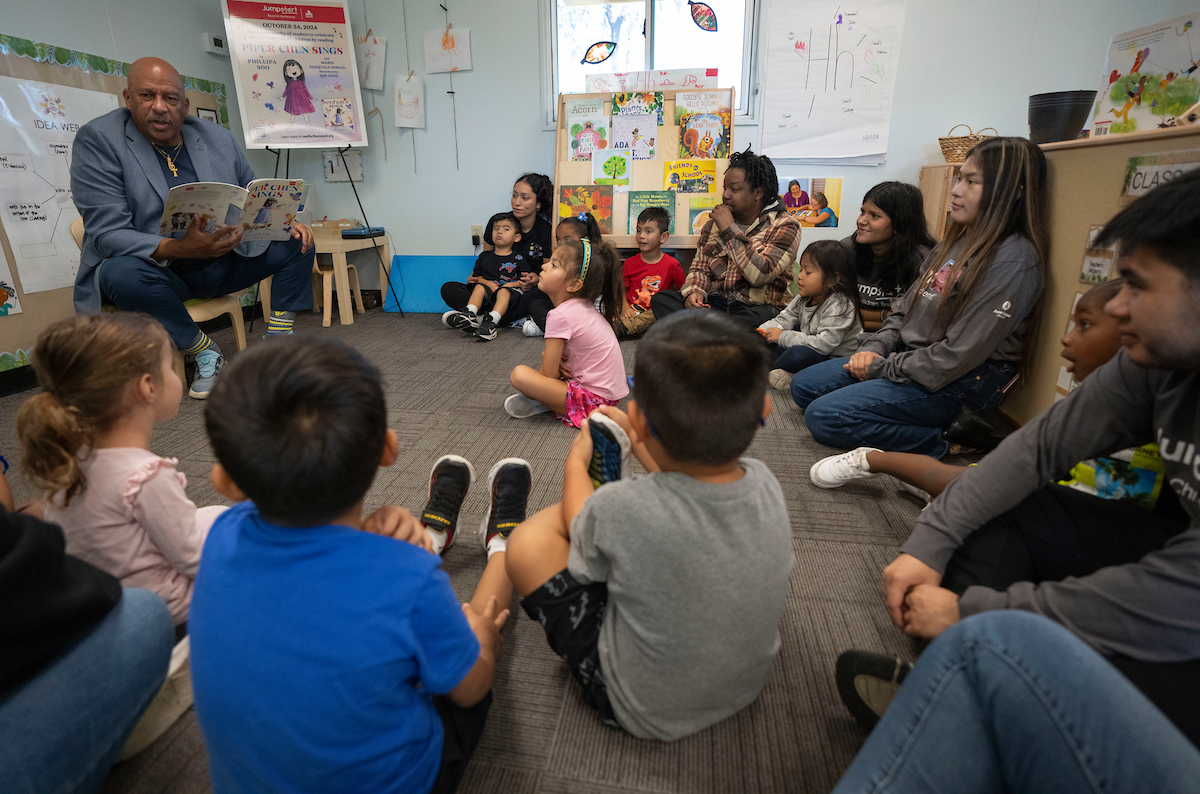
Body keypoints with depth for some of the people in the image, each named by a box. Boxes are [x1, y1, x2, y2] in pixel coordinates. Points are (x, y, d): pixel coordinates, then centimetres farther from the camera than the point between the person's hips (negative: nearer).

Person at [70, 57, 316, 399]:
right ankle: (205, 352, -16)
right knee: (120, 273, -37)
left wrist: (286, 222, -10)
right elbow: (106, 233, -17)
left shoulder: (218, 137, 7)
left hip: (227, 262, 4)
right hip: (158, 269, -4)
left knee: (298, 242, -10)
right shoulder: (98, 139, -8)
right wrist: (176, 249, -36)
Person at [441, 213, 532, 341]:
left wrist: (511, 284, -12)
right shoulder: (484, 257, 16)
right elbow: (476, 275, 16)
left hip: (509, 291, -3)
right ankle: (469, 315, -44)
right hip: (489, 290, 3)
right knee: (480, 287, -26)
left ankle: (491, 321, -53)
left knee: (503, 292, -34)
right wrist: (488, 283, -4)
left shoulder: (518, 259, 8)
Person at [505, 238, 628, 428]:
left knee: (519, 375, -22)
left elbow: (548, 375, -16)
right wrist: (552, 358, 0)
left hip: (594, 401, -10)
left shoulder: (560, 316, -19)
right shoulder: (585, 306, 8)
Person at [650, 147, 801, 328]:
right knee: (661, 299, -19)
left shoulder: (784, 226, -3)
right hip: (714, 303, 5)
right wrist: (694, 291, -9)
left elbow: (760, 275, -19)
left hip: (757, 308, -4)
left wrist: (729, 230, -15)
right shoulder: (715, 223, 13)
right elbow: (700, 267, 15)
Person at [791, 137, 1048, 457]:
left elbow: (959, 354, -22)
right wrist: (875, 347, 0)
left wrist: (883, 368, -14)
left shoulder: (1013, 262, -18)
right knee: (803, 385, 4)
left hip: (954, 384, -9)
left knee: (824, 415, -21)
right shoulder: (960, 240, 11)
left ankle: (941, 441, -8)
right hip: (907, 356, 9)